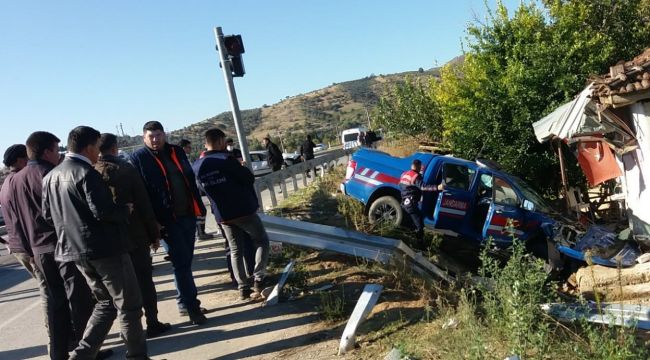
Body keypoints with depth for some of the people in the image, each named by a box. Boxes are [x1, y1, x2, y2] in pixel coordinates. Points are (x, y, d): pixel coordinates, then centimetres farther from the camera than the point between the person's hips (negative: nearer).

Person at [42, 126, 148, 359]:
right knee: (129, 305, 4)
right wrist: (126, 210, -6)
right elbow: (103, 212, -24)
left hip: (73, 250, 9)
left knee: (106, 303, 19)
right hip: (104, 249, -9)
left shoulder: (50, 176, 10)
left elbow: (47, 215, 16)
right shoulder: (86, 173, -17)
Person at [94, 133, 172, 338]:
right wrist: (154, 233, -2)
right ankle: (152, 323, 11)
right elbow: (143, 204, -10)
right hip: (134, 236, -3)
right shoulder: (126, 169, -9)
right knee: (144, 281, 6)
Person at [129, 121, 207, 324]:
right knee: (181, 262, -5)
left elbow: (190, 180, 17)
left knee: (185, 260, 12)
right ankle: (190, 305, 2)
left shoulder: (176, 152, 11)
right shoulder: (138, 159, -4)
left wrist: (199, 206, 11)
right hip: (167, 219, -5)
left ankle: (186, 303, 23)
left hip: (188, 214, 6)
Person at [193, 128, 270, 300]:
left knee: (235, 250, 15)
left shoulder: (197, 166, 3)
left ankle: (243, 288, 12)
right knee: (262, 241, 11)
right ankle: (258, 280, -2)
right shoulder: (225, 159, -16)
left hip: (223, 216, 5)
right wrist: (241, 169, 7)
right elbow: (249, 179, -14)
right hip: (244, 210, -5)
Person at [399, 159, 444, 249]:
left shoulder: (404, 174, 12)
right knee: (419, 224, -5)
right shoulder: (416, 176, -15)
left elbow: (400, 186, 24)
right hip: (411, 203, -10)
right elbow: (423, 187, -30)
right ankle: (419, 243, -4)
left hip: (405, 202, 10)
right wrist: (437, 187, -37)